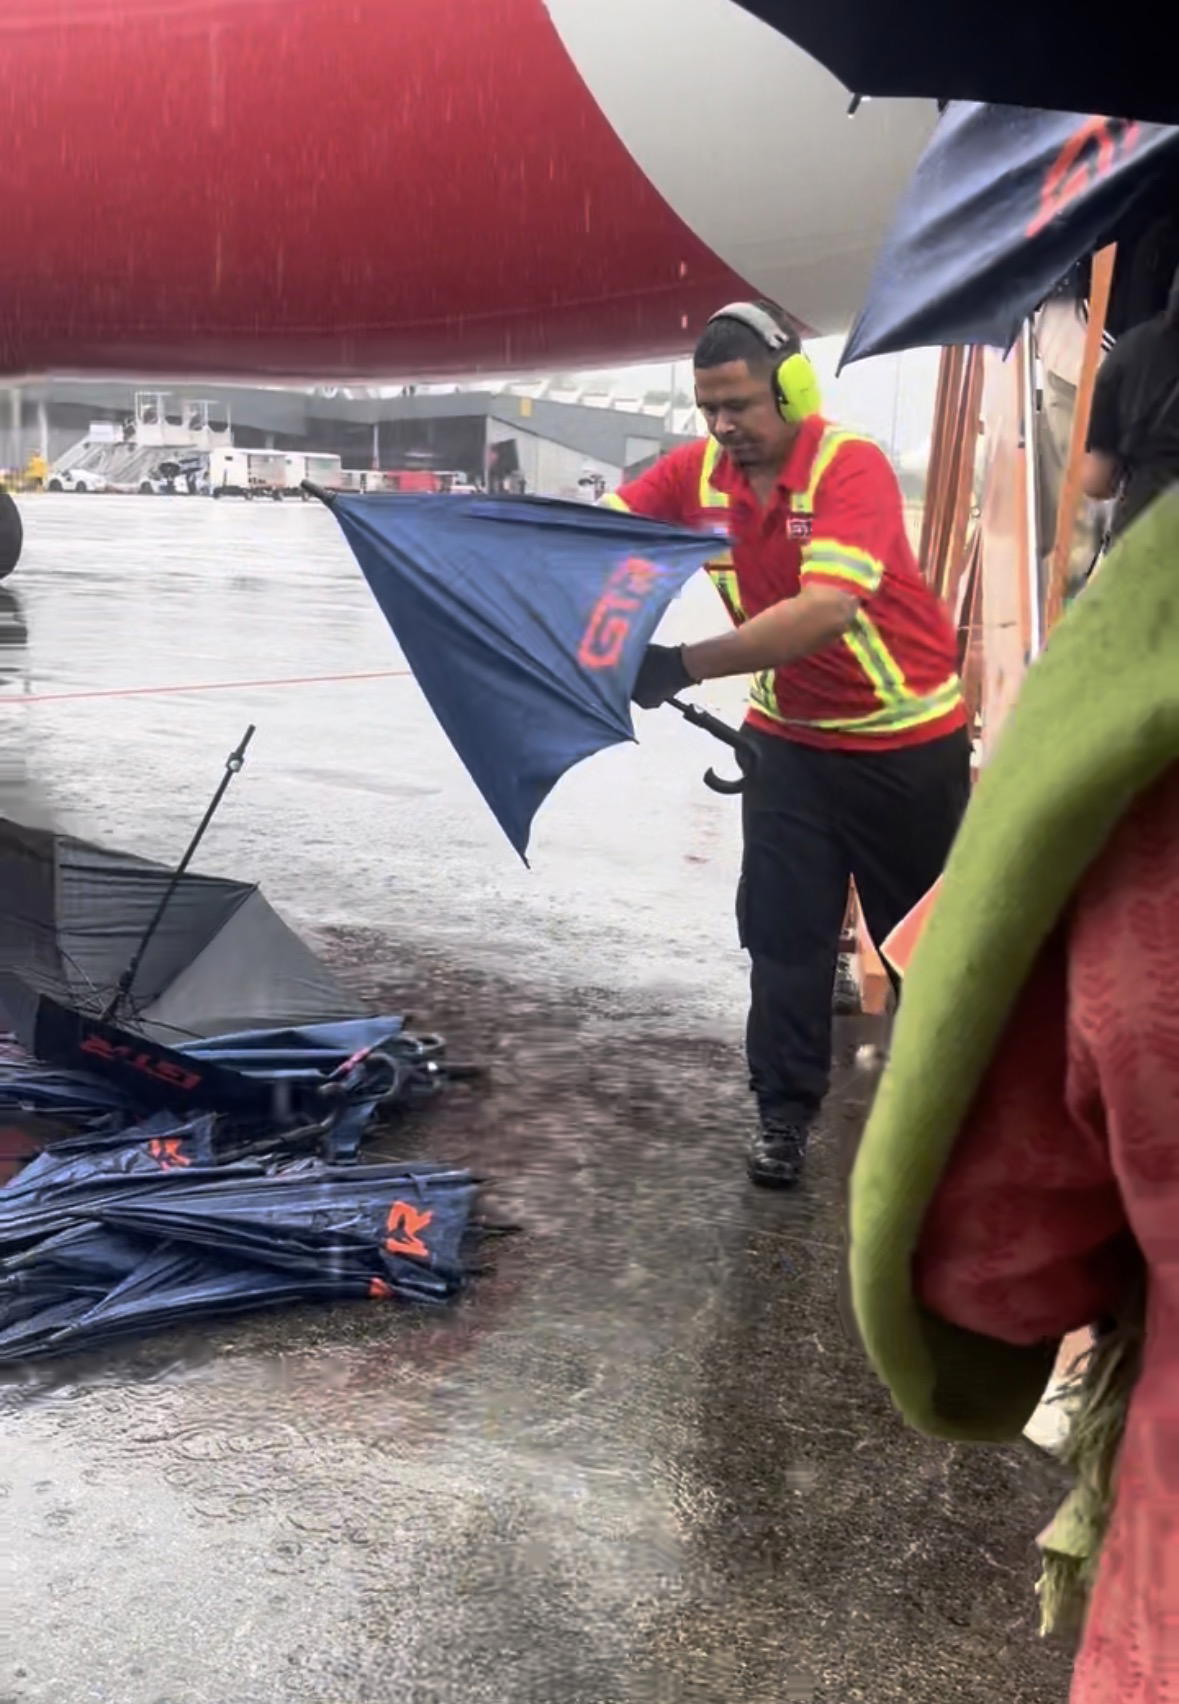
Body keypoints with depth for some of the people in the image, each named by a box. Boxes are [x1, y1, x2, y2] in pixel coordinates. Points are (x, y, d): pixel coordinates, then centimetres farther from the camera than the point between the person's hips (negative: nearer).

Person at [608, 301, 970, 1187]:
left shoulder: (852, 467, -27)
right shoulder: (699, 473, -9)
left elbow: (825, 611, -40)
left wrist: (684, 666, -47)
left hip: (908, 739, -3)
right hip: (790, 737, 4)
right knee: (783, 928, 1)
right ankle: (785, 1111, 14)